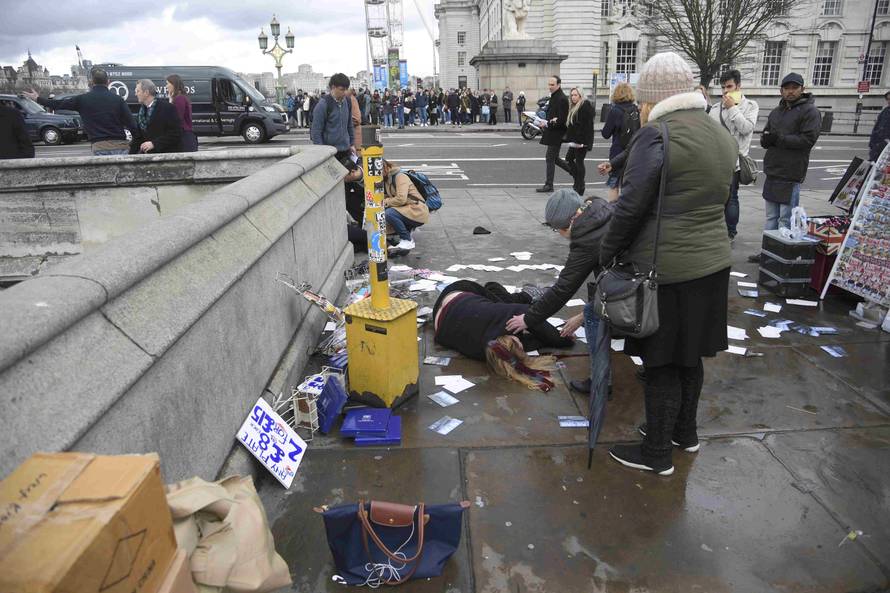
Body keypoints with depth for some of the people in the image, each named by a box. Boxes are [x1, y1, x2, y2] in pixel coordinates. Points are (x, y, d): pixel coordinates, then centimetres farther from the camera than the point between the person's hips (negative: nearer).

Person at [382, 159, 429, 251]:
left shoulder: (400, 177, -12)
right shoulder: (386, 180, 14)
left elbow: (401, 199, -24)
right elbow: (384, 198, 10)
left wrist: (385, 202, -15)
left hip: (418, 212, -9)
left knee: (388, 213, -28)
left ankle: (407, 241, -15)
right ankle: (407, 229, 11)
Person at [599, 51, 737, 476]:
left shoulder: (657, 135, -16)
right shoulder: (722, 135, 11)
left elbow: (631, 207, -18)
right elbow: (718, 201, 14)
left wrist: (607, 254, -7)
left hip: (665, 269, -8)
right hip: (712, 262, 8)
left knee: (661, 364, 4)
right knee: (689, 355, 21)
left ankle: (657, 453, 18)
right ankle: (685, 431, 38)